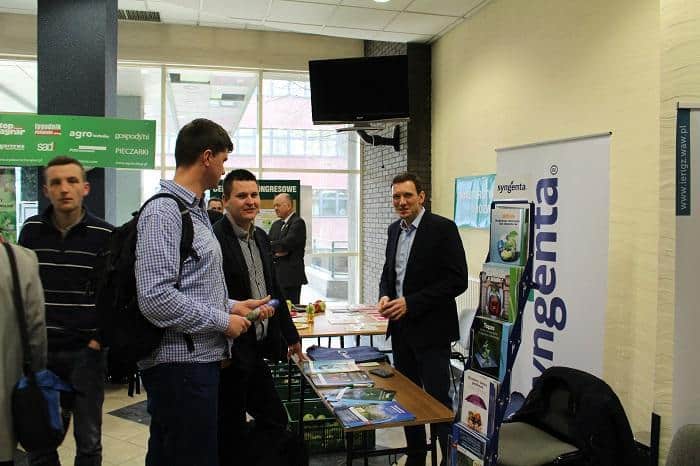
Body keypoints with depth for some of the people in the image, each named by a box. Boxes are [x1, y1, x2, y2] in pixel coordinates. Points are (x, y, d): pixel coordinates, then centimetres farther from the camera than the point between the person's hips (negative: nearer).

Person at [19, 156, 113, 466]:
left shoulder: (106, 236, -7)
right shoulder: (31, 230, 2)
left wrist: (101, 339, -7)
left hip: (86, 351, -2)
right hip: (39, 349, 3)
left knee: (88, 440, 9)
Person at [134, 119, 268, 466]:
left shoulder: (195, 211, 16)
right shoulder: (163, 211, -15)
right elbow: (156, 297, -24)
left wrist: (232, 306, 10)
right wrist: (223, 321, -15)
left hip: (200, 359, 10)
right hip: (180, 362, -10)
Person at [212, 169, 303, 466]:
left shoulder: (261, 237, 10)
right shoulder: (214, 239, -17)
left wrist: (290, 334, 20)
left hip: (258, 351, 8)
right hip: (231, 353, -8)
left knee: (275, 421, 17)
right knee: (231, 430, 8)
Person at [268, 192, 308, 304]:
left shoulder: (298, 222, -8)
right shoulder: (276, 224, 18)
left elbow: (286, 244, -18)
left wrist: (271, 245, -3)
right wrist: (275, 252, -10)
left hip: (291, 275, -7)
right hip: (276, 274, 7)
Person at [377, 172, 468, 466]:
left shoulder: (443, 228, -12)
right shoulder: (395, 230, 9)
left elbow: (457, 280, -16)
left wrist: (411, 303, -20)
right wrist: (385, 296, -2)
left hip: (430, 330, -7)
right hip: (400, 328, 7)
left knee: (438, 398, -1)